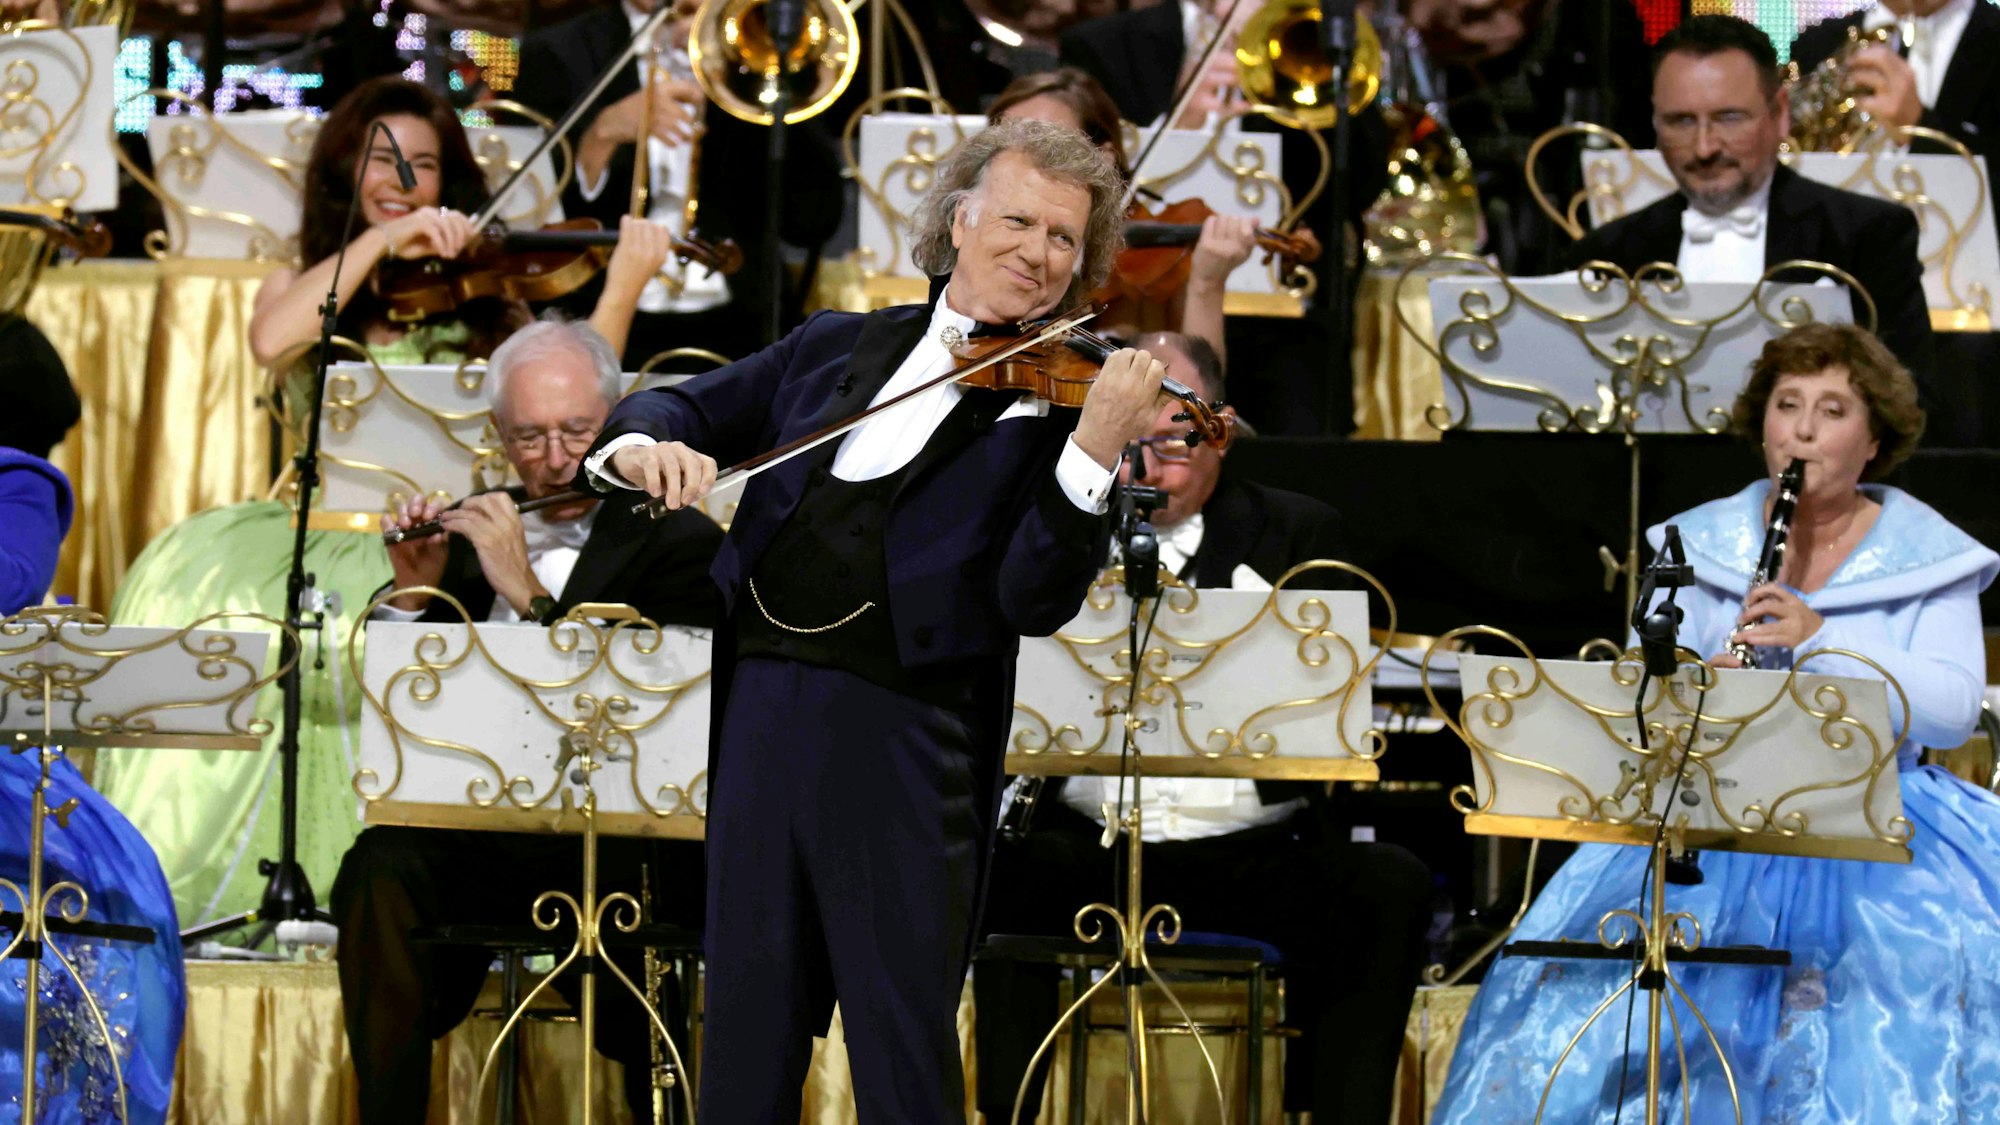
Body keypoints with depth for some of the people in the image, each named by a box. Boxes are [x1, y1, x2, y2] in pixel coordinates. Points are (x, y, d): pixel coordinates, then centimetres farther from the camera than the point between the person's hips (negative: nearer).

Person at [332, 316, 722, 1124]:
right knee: (379, 873, -29)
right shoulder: (468, 535, 19)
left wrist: (529, 594, -15)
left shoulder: (680, 543, 5)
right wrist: (413, 596, 1)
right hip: (470, 829, 4)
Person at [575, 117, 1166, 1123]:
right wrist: (640, 443, -5)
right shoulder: (836, 350, 17)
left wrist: (1093, 452, -26)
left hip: (903, 739, -4)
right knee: (747, 1042, 9)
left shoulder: (1059, 400, 1)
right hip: (763, 710, 4)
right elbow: (687, 407, 19)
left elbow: (1034, 601, -10)